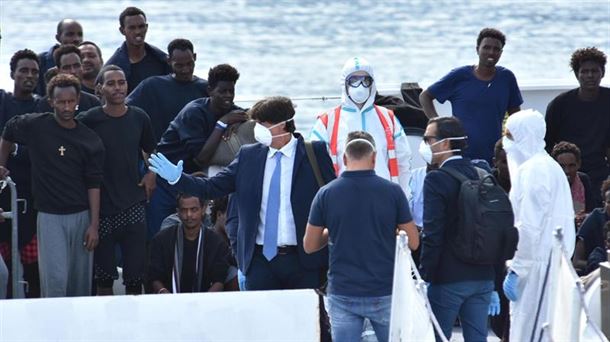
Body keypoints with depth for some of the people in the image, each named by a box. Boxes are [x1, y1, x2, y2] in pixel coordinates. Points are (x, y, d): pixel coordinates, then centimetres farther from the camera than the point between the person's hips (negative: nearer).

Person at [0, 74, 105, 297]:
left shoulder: (90, 140, 0)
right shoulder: (35, 126, -4)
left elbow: (93, 185, -1)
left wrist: (94, 225, -6)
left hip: (81, 216, 2)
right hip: (50, 217, -2)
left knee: (81, 282, 8)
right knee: (55, 279, -11)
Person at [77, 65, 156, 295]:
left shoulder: (139, 118, 5)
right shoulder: (88, 120, -5)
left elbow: (150, 151, 22)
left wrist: (151, 174, 6)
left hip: (133, 204, 2)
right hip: (101, 205, -2)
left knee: (135, 271, 1)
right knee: (103, 274, 4)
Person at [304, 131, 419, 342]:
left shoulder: (326, 194, -3)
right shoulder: (392, 192, -5)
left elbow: (309, 246, 5)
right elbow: (412, 242, 0)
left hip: (343, 294, 0)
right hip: (384, 293, 0)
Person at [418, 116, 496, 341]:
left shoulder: (436, 180, -12)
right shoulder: (481, 176, 8)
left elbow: (433, 235, -17)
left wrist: (425, 276, -10)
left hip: (448, 279, -6)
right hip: (482, 276, 6)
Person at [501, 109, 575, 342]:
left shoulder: (532, 170, -14)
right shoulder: (547, 166, 18)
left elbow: (529, 227, -19)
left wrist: (515, 270, -17)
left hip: (538, 267, -10)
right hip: (551, 260, 10)